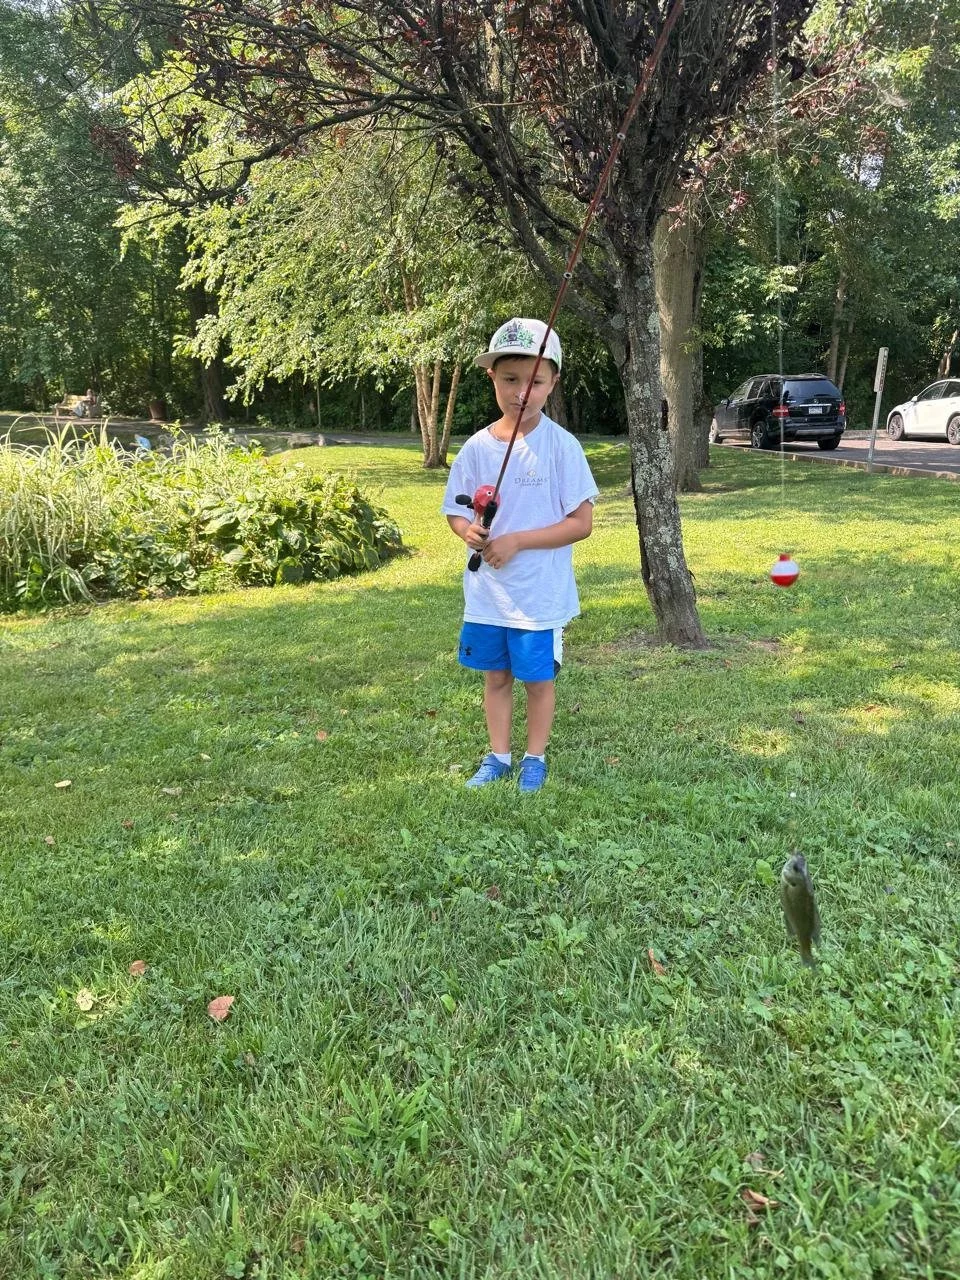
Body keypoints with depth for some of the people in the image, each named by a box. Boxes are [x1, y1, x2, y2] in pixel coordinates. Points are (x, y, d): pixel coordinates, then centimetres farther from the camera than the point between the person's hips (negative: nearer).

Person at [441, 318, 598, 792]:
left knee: (538, 678, 11)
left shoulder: (562, 446, -13)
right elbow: (455, 513, 7)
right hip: (486, 591, 4)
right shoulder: (478, 447, -2)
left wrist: (517, 540, -20)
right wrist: (469, 531, -17)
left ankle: (535, 759, 31)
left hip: (541, 593, -3)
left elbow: (582, 523, -13)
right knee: (496, 675, 16)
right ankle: (498, 756, 33)